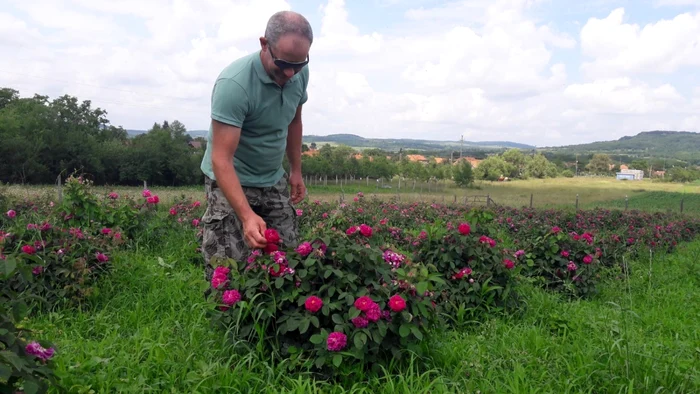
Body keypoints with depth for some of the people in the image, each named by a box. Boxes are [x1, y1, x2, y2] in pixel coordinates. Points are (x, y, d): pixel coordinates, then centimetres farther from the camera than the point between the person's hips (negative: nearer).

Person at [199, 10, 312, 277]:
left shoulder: (300, 73, -7)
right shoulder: (234, 83, -28)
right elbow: (221, 160, -31)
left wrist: (296, 170, 12)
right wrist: (247, 215, -41)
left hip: (274, 180, 6)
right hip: (231, 182, -6)